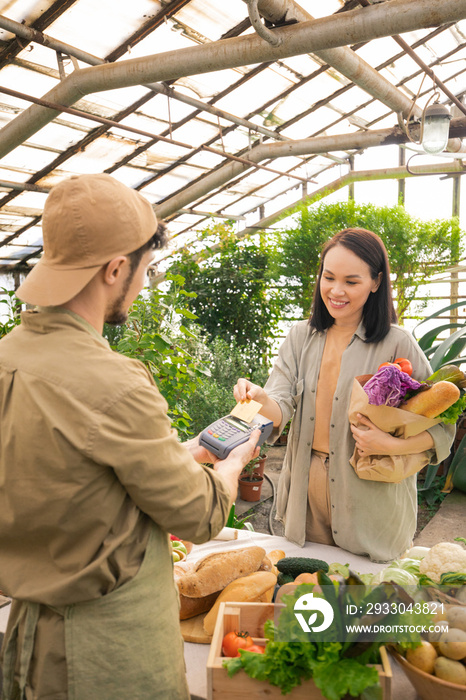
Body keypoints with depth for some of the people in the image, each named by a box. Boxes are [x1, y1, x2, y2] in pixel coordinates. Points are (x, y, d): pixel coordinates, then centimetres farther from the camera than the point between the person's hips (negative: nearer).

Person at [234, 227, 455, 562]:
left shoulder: (396, 344, -11)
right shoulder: (301, 336, 1)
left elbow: (443, 427, -8)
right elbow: (280, 407, -9)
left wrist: (391, 445, -24)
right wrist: (261, 399, -31)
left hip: (370, 498, -3)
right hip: (306, 490, 4)